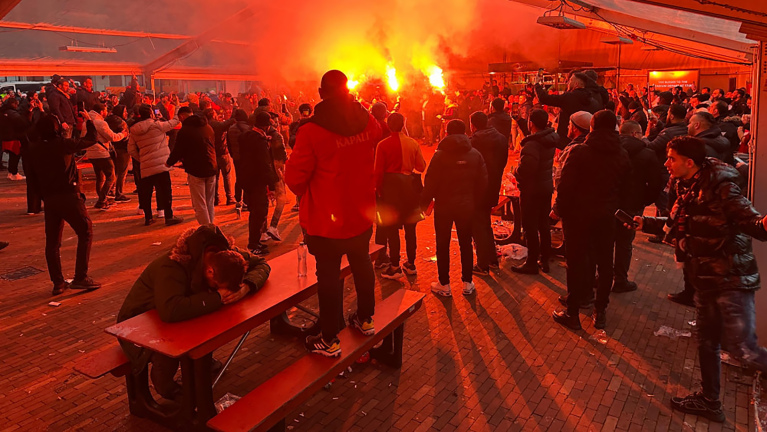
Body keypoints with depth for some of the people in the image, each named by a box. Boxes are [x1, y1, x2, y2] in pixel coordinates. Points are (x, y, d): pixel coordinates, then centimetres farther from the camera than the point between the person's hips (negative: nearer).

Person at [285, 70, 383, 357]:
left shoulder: (312, 130, -21)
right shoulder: (368, 123, -5)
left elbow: (295, 179, -15)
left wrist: (305, 193, 5)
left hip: (326, 219, -5)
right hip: (362, 214, 5)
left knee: (328, 275, 5)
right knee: (362, 264, 22)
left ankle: (330, 340, 16)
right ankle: (365, 319, 40)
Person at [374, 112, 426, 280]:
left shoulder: (383, 145, -9)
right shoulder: (413, 143, -1)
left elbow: (379, 171, -9)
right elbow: (421, 167, 4)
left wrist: (378, 189, 4)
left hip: (391, 186, -4)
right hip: (409, 187, 4)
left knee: (392, 228, 4)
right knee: (410, 227, 14)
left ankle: (395, 267, 7)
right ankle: (411, 264, 23)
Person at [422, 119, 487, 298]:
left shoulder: (440, 155, -12)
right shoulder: (475, 154, -1)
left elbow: (430, 182, -13)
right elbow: (483, 182, 1)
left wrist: (425, 202, -1)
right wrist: (476, 203, 10)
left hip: (443, 206, -3)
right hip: (467, 206, 3)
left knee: (442, 245, 9)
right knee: (466, 244, 14)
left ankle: (444, 285, 15)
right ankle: (467, 283, 21)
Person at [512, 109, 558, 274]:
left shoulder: (532, 144, -25)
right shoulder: (551, 139, 2)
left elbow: (526, 169, -32)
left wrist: (516, 172, -10)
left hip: (532, 189, -8)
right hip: (547, 187, 8)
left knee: (530, 227, 2)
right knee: (543, 224, 17)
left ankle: (532, 263, 10)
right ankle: (545, 259, 27)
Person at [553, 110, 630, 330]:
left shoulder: (579, 152, -14)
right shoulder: (623, 156, 1)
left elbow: (565, 186, -15)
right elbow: (624, 188, 6)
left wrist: (560, 209, -4)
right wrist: (612, 208, 15)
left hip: (578, 215, -3)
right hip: (606, 217, 4)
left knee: (576, 262, 5)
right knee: (604, 263, 13)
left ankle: (572, 313, 13)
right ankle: (600, 312, 23)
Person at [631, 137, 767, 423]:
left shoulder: (719, 186, -18)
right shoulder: (687, 189, 6)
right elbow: (678, 226, 19)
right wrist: (645, 223, 19)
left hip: (731, 278, -9)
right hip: (706, 278, 9)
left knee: (740, 346, -11)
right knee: (707, 342, 18)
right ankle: (709, 401, 34)